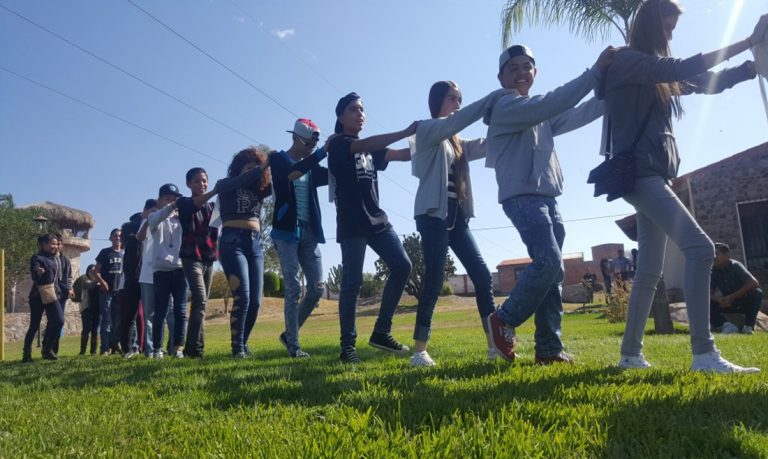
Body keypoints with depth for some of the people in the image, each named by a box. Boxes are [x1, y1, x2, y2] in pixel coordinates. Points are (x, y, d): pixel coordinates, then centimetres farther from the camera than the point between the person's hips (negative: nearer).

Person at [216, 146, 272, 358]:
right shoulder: (225, 185, 7)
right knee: (242, 297, -14)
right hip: (233, 242, -5)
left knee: (255, 301, 1)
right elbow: (241, 180, -14)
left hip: (255, 243, 5)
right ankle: (237, 347, -3)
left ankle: (243, 344, 16)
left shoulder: (258, 189, 17)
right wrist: (263, 166, -12)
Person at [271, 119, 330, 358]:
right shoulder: (278, 159, 0)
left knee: (317, 288, 2)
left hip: (309, 232, 6)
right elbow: (294, 172, -22)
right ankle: (293, 345, 2)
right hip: (286, 231, -6)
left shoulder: (311, 166, 17)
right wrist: (324, 151, -28)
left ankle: (289, 334, 18)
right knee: (294, 289, -8)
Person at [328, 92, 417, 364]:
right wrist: (405, 132, -28)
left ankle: (381, 332, 5)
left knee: (402, 267, -4)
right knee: (352, 282, -8)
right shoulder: (338, 143, 0)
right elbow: (364, 145, -20)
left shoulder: (371, 150, 22)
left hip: (377, 221, 7)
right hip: (351, 224, -7)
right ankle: (348, 345, 1)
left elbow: (404, 155, 12)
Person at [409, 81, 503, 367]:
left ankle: (495, 343, 5)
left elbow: (486, 146, 14)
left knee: (482, 275, 0)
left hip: (456, 215, 8)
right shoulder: (427, 129, 1)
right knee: (434, 280, -12)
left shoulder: (456, 142, 24)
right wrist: (493, 96, -21)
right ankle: (419, 351, -4)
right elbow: (456, 121, -18)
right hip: (433, 214, -8)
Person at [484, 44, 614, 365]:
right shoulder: (505, 106, -3)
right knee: (549, 263, -20)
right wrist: (595, 72, -19)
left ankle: (548, 348, 6)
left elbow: (574, 116, 18)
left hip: (547, 198, 9)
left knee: (553, 271, 3)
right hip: (522, 196, -9)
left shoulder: (539, 113, 25)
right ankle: (504, 319, -1)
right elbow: (551, 104, -18)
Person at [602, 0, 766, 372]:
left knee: (650, 271, 7)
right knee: (699, 248, -21)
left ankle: (630, 353, 13)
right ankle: (704, 354, -20)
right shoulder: (627, 60, -2)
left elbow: (708, 83, 23)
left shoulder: (659, 73, 25)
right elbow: (683, 70, -14)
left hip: (655, 174, 10)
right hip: (638, 172, -10)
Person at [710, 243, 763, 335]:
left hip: (745, 303, -3)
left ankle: (748, 326, -21)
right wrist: (718, 299, -32)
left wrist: (732, 296, -33)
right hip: (729, 305, 3)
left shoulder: (735, 266, -18)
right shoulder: (713, 271, -8)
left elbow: (754, 283, -31)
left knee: (757, 293, -32)